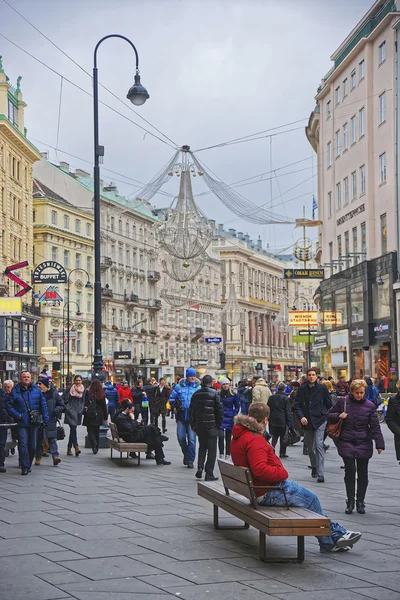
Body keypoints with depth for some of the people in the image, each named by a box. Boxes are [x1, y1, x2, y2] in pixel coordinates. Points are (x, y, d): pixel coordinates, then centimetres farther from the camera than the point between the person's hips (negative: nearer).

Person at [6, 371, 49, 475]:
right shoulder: (15, 391, 0)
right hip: (22, 423, -3)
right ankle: (25, 468, -6)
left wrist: (45, 419, 1)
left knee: (32, 446, 8)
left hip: (34, 423, 3)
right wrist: (16, 415, -10)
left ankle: (28, 465, 24)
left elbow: (43, 405, 8)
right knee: (23, 445, -9)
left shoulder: (36, 390, 7)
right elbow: (8, 405, 0)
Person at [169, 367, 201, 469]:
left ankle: (190, 460, 4)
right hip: (181, 416, 2)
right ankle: (186, 454, 29)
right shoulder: (179, 386, 5)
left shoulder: (198, 387, 1)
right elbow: (172, 398, 14)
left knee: (192, 439, -3)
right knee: (181, 437, 5)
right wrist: (174, 408, 3)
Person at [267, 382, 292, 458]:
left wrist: (269, 419, 16)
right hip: (282, 421, -3)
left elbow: (268, 409, 9)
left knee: (274, 437, 10)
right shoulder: (286, 398, -10)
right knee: (283, 438, 8)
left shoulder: (271, 397, 4)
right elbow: (288, 411, -10)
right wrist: (289, 422, -6)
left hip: (273, 421, 3)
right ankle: (282, 453, 10)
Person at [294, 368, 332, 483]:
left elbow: (329, 404, 6)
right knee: (310, 447, 13)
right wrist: (301, 417, -13)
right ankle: (314, 467, 36)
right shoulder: (302, 389, 3)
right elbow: (297, 405, 2)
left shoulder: (322, 388, -1)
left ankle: (320, 474, -16)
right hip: (307, 422, 3)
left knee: (318, 445, -14)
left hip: (320, 421, -3)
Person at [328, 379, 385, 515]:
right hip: (346, 443, -1)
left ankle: (360, 502, 15)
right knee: (350, 470, -8)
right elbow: (329, 415, 11)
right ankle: (350, 502, 3)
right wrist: (338, 416, -10)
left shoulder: (370, 406, 1)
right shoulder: (342, 402, 1)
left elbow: (375, 426, 1)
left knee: (362, 473, 4)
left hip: (364, 444, 1)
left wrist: (379, 444, -6)